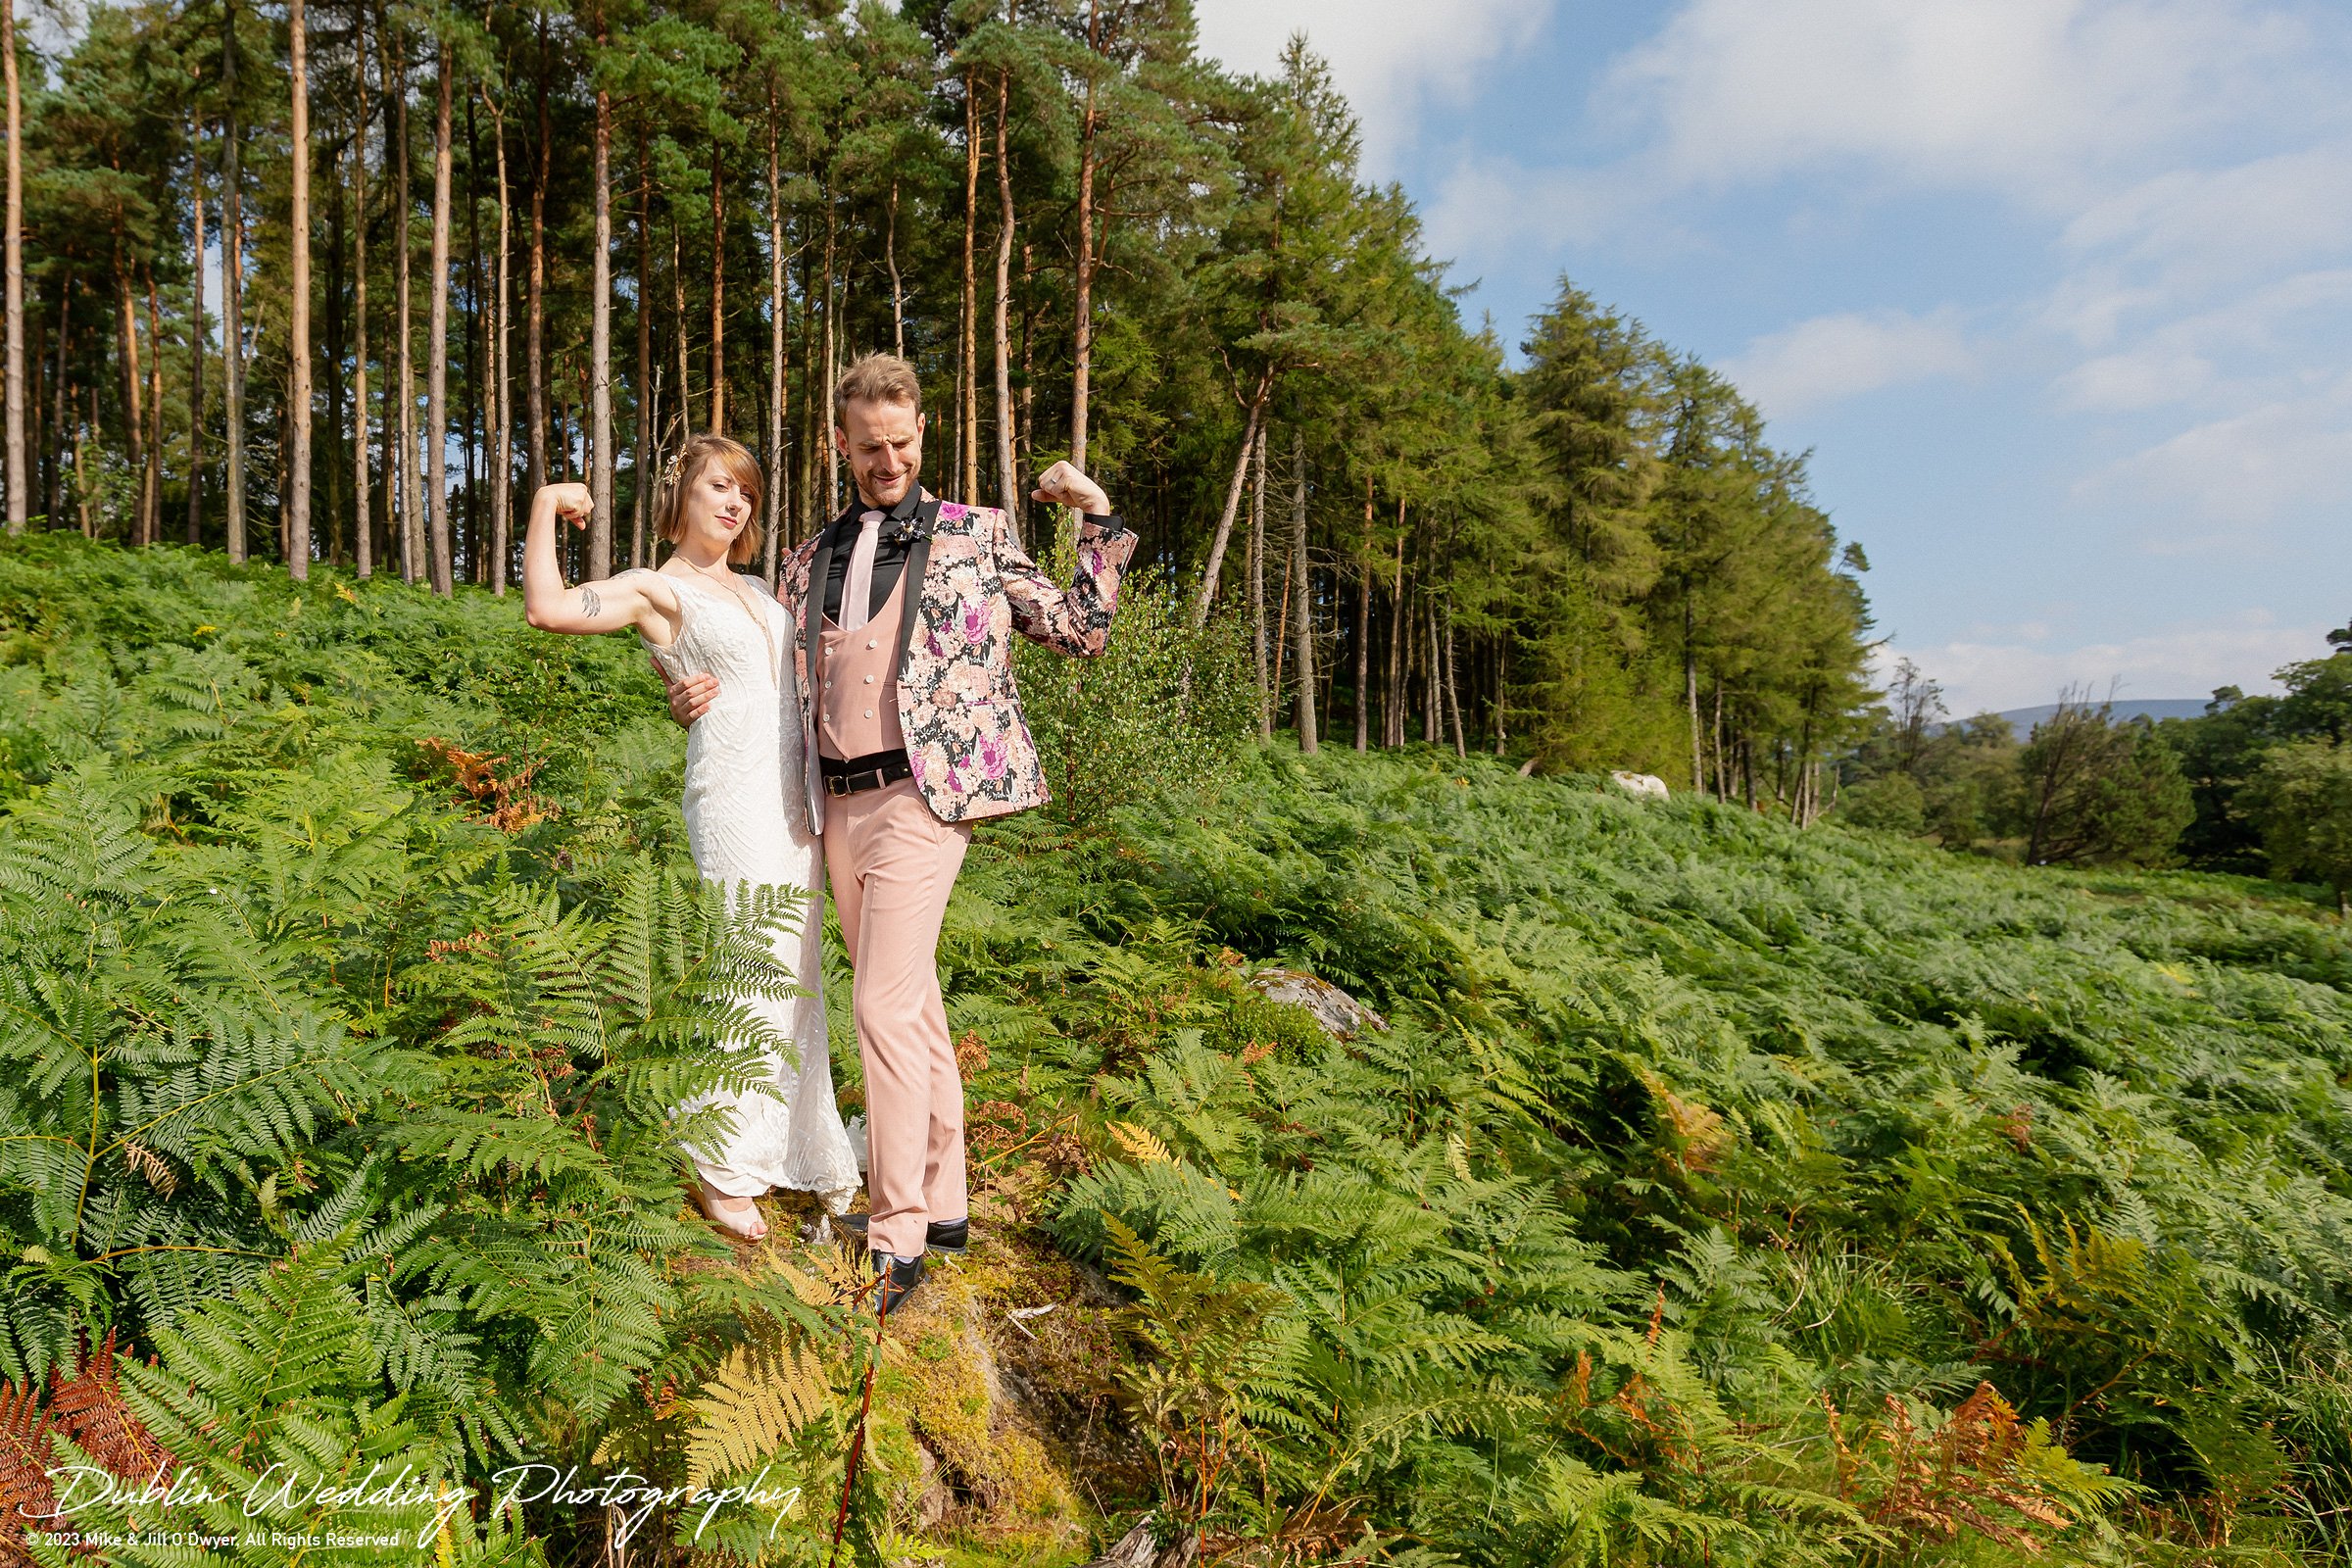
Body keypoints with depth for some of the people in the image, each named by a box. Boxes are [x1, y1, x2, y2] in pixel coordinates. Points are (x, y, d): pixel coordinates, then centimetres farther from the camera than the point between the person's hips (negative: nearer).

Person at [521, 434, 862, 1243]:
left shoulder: (757, 590, 21)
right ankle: (725, 1173, 8)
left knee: (796, 983, 12)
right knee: (752, 979, -6)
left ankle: (800, 1154, 24)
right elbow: (548, 607, -18)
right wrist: (546, 505, -10)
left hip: (795, 801, 8)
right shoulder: (657, 590, -1)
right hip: (736, 797, -7)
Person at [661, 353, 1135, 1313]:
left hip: (922, 795, -6)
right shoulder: (812, 559, 18)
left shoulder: (976, 536, 6)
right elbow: (781, 675, 24)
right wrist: (701, 697, 6)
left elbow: (1083, 632, 7)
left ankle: (898, 1235, -3)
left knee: (885, 1007, -12)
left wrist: (1100, 524, -1)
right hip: (838, 804, 6)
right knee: (913, 1007, 12)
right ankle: (944, 1203, 23)